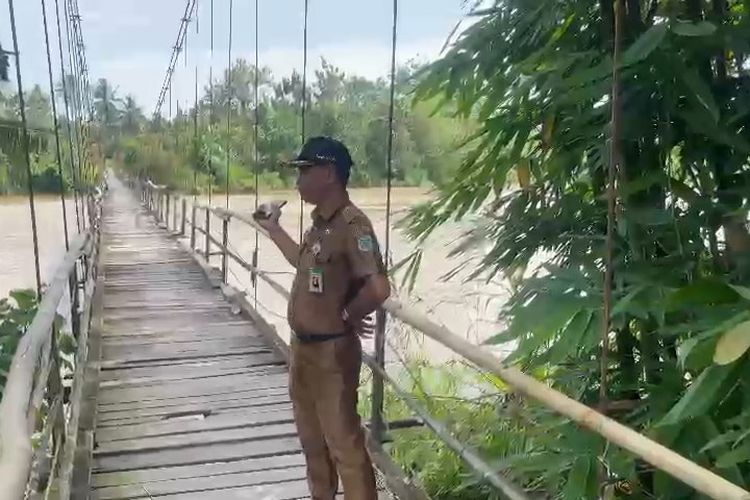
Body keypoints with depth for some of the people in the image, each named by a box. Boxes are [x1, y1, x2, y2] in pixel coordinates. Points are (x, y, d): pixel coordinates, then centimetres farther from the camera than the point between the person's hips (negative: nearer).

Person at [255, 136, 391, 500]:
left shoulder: (352, 225, -24)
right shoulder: (319, 221, 6)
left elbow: (378, 288, -33)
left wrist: (347, 315, -16)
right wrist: (274, 230, 23)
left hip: (331, 350, -10)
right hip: (303, 346, 10)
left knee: (343, 441, 3)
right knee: (310, 432, 24)